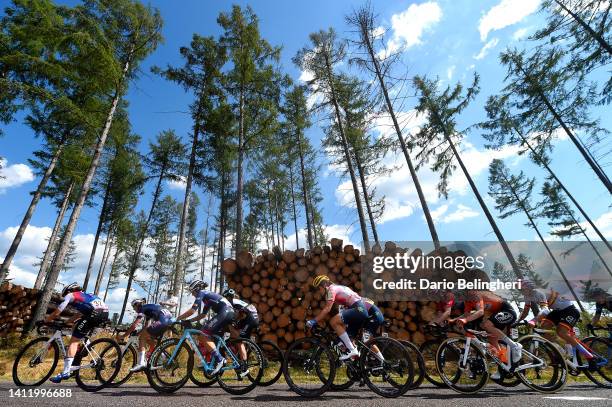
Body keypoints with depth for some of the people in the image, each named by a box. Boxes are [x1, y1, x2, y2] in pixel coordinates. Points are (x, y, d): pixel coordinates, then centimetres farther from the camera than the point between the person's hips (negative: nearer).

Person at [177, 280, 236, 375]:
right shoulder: (207, 297, 31)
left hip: (224, 312, -10)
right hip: (230, 312, 10)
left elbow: (192, 311, -4)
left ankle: (219, 359, -9)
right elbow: (202, 315, 33)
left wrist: (179, 318, 9)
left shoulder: (201, 293, 4)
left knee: (203, 334, -7)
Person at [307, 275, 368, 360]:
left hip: (358, 309, -11)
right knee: (349, 337, 18)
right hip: (362, 309, 11)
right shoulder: (337, 288, 22)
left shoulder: (331, 289, -7)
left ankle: (351, 350, -12)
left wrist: (314, 321, -14)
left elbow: (327, 309, -16)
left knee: (333, 322, -18)